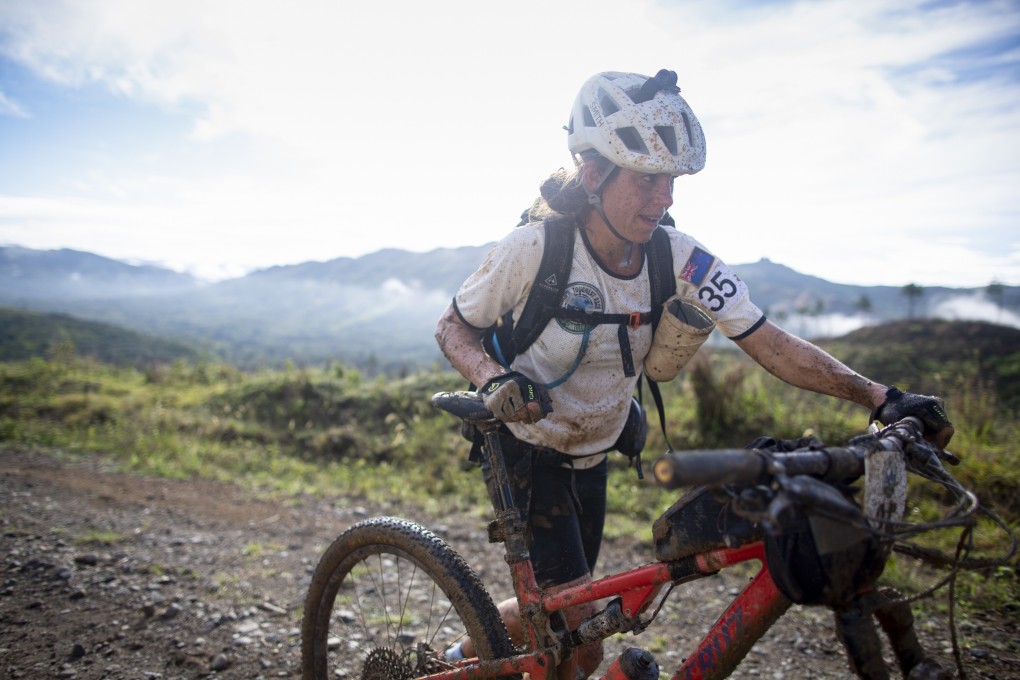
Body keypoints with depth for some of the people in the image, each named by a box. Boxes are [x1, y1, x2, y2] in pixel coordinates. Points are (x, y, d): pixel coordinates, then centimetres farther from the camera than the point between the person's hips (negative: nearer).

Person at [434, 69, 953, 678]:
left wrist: (883, 398, -25)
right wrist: (496, 380, -30)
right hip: (524, 449, -4)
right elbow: (454, 327, -10)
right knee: (579, 629, -9)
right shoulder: (535, 249, -23)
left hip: (590, 458, 5)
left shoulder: (681, 260, -15)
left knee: (563, 622, 15)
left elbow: (771, 343, -15)